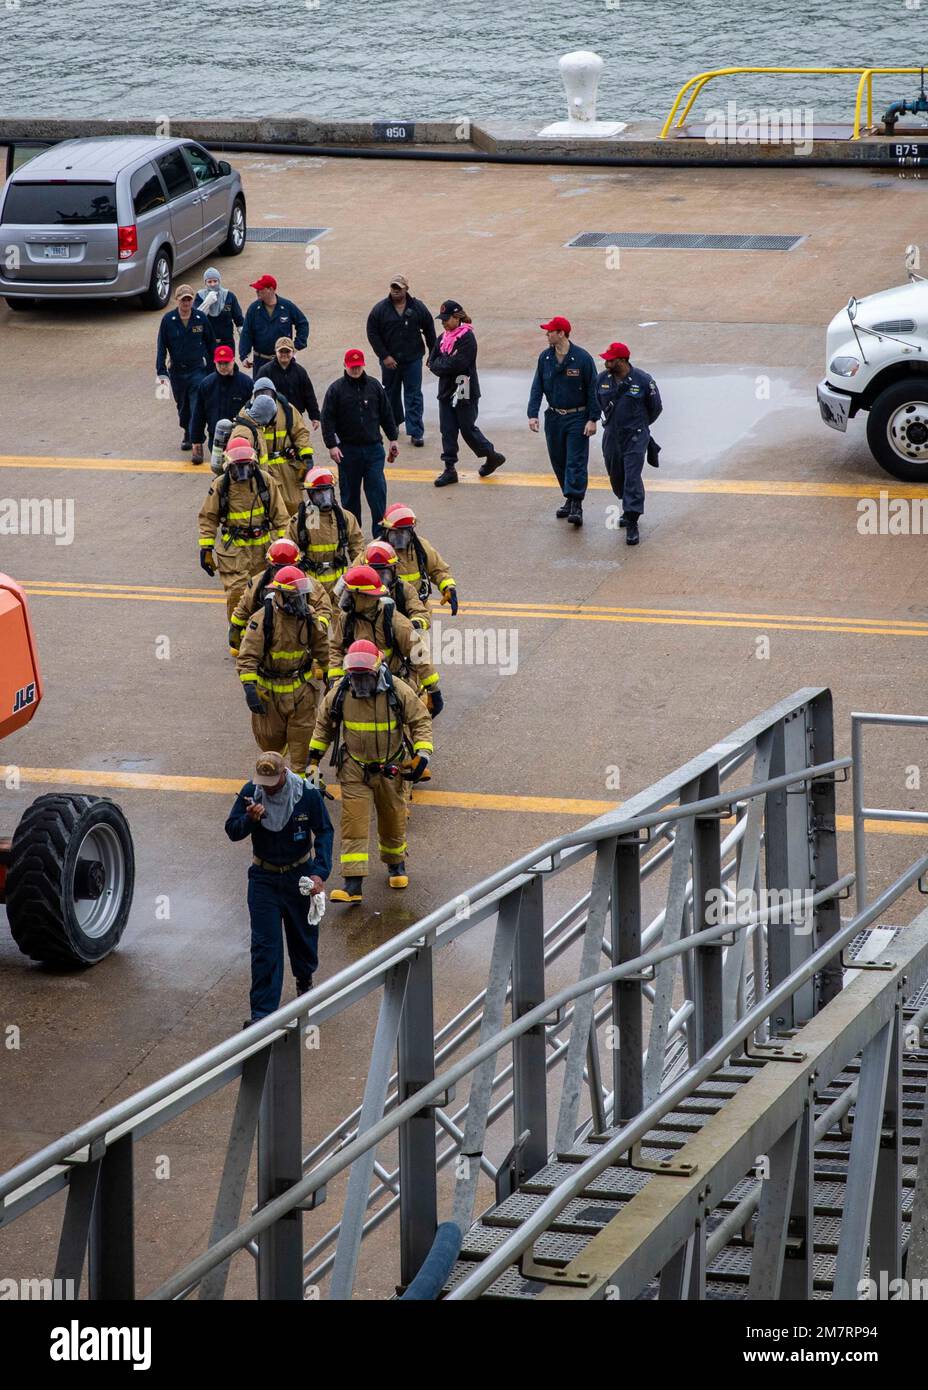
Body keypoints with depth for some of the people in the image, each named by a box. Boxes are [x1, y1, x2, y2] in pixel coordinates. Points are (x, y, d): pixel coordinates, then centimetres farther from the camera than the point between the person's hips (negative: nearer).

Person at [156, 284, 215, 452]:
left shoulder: (201, 318, -2)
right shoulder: (168, 319, -3)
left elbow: (211, 344, 9)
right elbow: (161, 347, -1)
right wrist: (161, 371, -7)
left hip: (197, 369, -2)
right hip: (177, 371, 2)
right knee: (182, 406, 15)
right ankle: (187, 435, 36)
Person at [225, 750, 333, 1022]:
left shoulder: (308, 794, -15)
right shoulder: (250, 792, -12)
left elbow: (324, 833, -7)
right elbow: (232, 831, -5)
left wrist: (320, 872, -19)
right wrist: (250, 819, -28)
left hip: (300, 875, 0)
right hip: (264, 877, 0)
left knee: (303, 933, 18)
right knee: (264, 945, -6)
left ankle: (305, 979, 49)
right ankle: (262, 1013, -7)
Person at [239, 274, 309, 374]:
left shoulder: (287, 306, -6)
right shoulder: (254, 309, -4)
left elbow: (303, 324, 5)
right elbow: (246, 334, -3)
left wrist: (298, 345, -3)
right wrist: (243, 356, -11)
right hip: (260, 361, 1)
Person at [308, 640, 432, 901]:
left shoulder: (398, 691, -15)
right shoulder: (339, 693, -11)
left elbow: (421, 720, -4)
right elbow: (324, 724, 6)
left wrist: (422, 754, -15)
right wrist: (314, 758, 7)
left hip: (390, 769, 0)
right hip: (354, 769, 0)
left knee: (393, 819, 16)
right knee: (354, 822, -10)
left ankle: (396, 863, 44)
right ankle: (353, 885, -13)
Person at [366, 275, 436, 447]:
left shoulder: (417, 307, -2)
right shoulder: (380, 309, -5)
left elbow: (429, 330, 8)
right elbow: (372, 334, -4)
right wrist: (384, 356, -11)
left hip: (413, 360, -1)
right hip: (389, 360, 1)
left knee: (414, 396, -5)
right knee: (391, 394, 16)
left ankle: (416, 433, -5)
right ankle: (394, 423, 37)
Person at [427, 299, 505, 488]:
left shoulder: (467, 338, -15)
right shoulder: (444, 337, 10)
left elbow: (457, 364, -23)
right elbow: (432, 361, 6)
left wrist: (439, 365, -11)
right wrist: (445, 365, -12)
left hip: (464, 392, -7)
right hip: (446, 391, 7)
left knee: (468, 428, 3)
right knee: (447, 430, 5)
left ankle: (491, 456, 23)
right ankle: (450, 469, 10)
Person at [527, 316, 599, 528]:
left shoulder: (582, 358, -11)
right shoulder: (545, 358, 3)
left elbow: (592, 390, -8)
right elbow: (537, 388, 4)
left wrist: (592, 419, -11)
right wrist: (533, 414, -8)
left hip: (577, 418, -5)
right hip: (554, 418, 5)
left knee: (576, 462, -10)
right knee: (558, 461, 11)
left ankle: (576, 505, -13)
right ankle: (569, 499, 25)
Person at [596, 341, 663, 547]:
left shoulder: (643, 381, -13)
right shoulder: (602, 379, -1)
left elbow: (655, 408, 2)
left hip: (636, 437, -5)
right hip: (611, 437, 5)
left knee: (632, 478, -12)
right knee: (616, 477, 15)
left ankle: (632, 524, -12)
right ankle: (629, 509, 40)